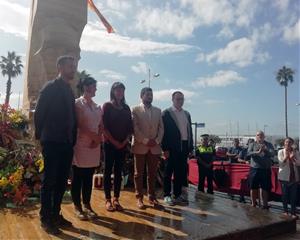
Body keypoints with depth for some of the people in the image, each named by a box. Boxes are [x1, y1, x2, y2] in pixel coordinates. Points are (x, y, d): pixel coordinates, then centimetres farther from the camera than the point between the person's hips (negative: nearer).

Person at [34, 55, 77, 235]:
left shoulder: (69, 91, 15)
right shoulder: (50, 87, -5)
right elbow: (39, 113, -7)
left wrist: (72, 139, 11)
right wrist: (41, 136, -2)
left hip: (66, 144, 7)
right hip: (52, 143, -7)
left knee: (62, 181, 11)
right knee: (49, 181, 2)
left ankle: (56, 214, 24)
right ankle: (46, 219, 14)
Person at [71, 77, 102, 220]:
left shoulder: (97, 107, 14)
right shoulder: (78, 103, -3)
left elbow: (101, 126, 11)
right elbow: (79, 124, -11)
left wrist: (99, 138, -6)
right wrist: (94, 136, -11)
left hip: (94, 146, 5)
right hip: (80, 144, -5)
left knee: (89, 177, 11)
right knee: (78, 177, 3)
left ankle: (87, 205, 21)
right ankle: (77, 206, 14)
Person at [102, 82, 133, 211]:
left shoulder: (126, 108, 12)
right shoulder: (107, 106, 0)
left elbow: (130, 127, 9)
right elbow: (104, 126, -6)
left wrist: (125, 141, -5)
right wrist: (114, 141, -11)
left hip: (123, 145, 4)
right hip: (109, 143, -4)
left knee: (118, 172, 6)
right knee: (108, 171, 1)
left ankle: (116, 199, 13)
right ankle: (108, 200, 8)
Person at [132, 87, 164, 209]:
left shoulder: (158, 111, 14)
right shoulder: (135, 110, 3)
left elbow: (161, 128, 10)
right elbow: (134, 128, -7)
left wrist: (157, 141, -6)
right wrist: (145, 140, -14)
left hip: (155, 147, 3)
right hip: (140, 146, -3)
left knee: (152, 174, 8)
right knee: (139, 173, 3)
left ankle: (152, 196, 19)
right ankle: (139, 198, 12)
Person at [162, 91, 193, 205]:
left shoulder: (187, 114, 16)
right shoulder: (166, 113, -3)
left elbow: (189, 130, 16)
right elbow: (163, 131, -8)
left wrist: (190, 147, 10)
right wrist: (165, 148, -13)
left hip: (184, 146, 6)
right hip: (172, 147, -6)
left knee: (181, 172, 11)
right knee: (169, 172, 3)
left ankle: (178, 194, 23)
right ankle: (167, 195, 13)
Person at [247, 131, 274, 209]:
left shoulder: (269, 145, 6)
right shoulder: (252, 145, 5)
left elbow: (272, 154, -10)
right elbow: (248, 153, -11)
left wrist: (265, 150, -29)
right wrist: (257, 152, -27)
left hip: (266, 170, 0)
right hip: (254, 169, 0)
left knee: (265, 188, 6)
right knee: (253, 187, 8)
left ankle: (265, 204, 20)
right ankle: (253, 203, 23)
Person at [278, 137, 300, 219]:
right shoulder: (281, 152, -2)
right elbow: (281, 164, -8)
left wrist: (292, 158, -20)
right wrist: (286, 156, -20)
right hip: (284, 176, -2)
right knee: (285, 194, 5)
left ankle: (293, 212, 12)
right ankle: (285, 211, 19)